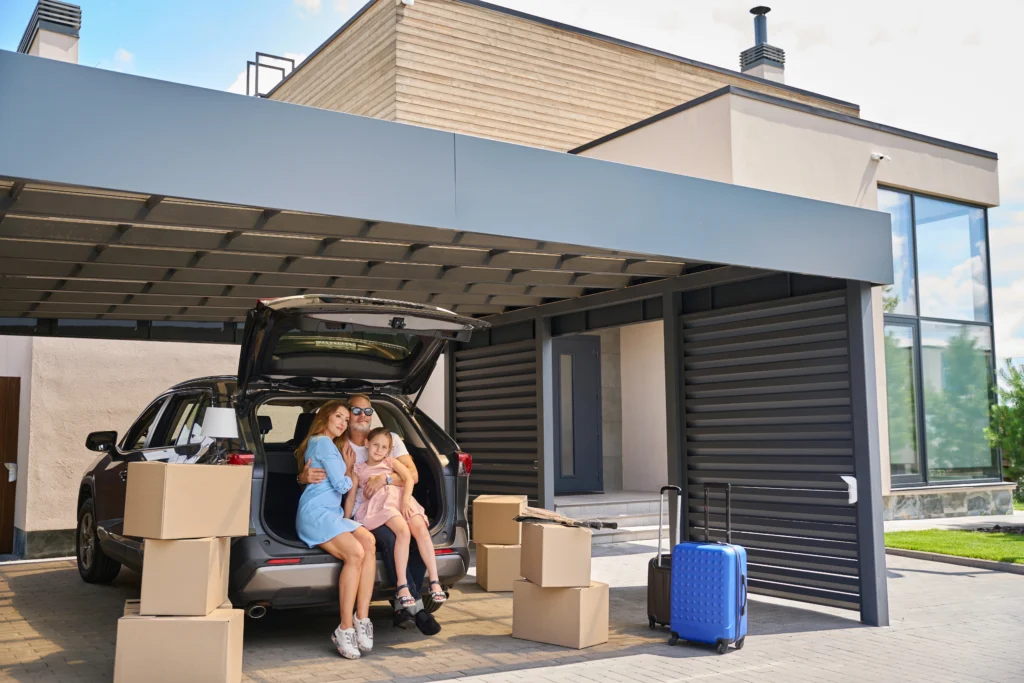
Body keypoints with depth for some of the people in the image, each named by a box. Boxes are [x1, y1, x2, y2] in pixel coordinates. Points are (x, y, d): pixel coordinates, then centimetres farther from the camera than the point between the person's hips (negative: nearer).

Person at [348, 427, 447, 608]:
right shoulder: (358, 469, 21)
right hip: (379, 503, -2)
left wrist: (406, 501, -10)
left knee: (421, 529, -26)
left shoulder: (391, 462, 23)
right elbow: (351, 498, 19)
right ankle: (402, 587, -31)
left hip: (400, 498, 3)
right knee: (403, 530, -33)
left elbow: (409, 478, 7)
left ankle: (434, 581, -24)